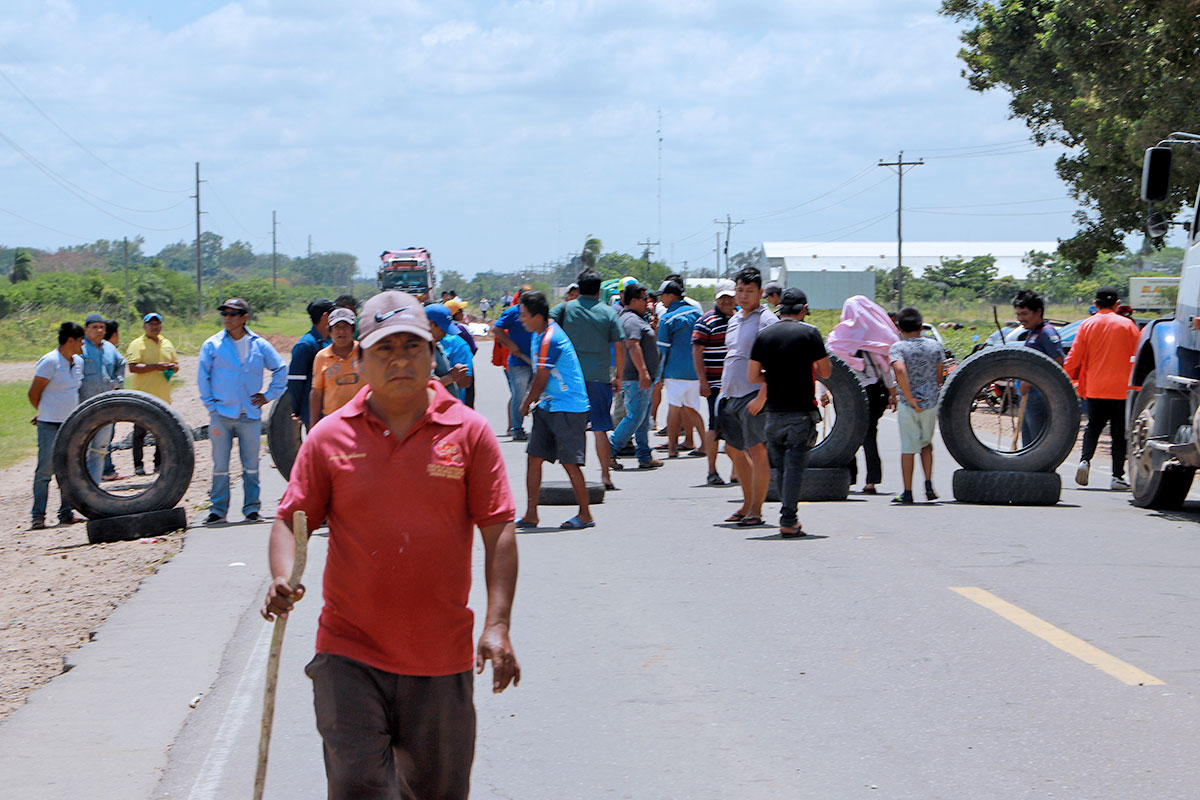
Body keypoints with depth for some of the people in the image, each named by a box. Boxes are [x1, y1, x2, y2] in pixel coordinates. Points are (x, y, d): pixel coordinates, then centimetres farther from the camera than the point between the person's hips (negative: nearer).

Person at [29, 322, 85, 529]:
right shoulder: (49, 361, -14)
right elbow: (34, 393, -9)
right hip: (50, 426, -7)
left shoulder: (79, 361, 9)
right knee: (46, 469, -5)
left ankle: (66, 513, 16)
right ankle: (38, 517, -1)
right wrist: (45, 413, 8)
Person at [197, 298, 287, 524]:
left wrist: (268, 395, 7)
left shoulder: (259, 345, 6)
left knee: (251, 464, 3)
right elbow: (203, 377, 4)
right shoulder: (212, 345, 2)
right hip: (222, 414, -1)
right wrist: (211, 407, -2)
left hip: (250, 414, 1)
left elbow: (281, 370, 15)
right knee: (220, 464, 0)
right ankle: (218, 509, 6)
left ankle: (251, 508, 11)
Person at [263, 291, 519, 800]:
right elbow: (291, 519, 7)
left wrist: (498, 625, -8)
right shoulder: (331, 436, 2)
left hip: (441, 660, 1)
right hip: (350, 656, 0)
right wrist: (283, 578, -15)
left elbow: (498, 531, 0)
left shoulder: (468, 432, 0)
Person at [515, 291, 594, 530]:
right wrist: (533, 402, 16)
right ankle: (531, 515, 10)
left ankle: (585, 515, 7)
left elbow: (541, 380, -13)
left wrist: (526, 404, 1)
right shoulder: (540, 335, 11)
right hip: (548, 407, 10)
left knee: (569, 462, -4)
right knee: (534, 457, 5)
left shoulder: (550, 340, -20)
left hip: (567, 409, -10)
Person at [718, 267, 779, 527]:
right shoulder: (735, 320, 18)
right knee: (733, 449, 15)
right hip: (732, 395, 9)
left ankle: (756, 510, -5)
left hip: (754, 395, -9)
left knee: (757, 450, -8)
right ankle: (748, 503, 26)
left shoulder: (766, 320, -9)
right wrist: (724, 389, 21)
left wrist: (762, 397, -23)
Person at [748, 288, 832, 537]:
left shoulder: (764, 335, 4)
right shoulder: (809, 333, -6)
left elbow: (752, 376, 4)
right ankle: (788, 522, -8)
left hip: (774, 412, 3)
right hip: (802, 412, -3)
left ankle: (789, 516, 20)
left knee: (782, 467, 14)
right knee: (795, 467, -4)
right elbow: (826, 372, -2)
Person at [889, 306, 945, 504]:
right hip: (931, 402, 3)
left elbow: (900, 370, -27)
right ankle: (929, 485, 10)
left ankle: (907, 492, 7)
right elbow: (940, 374, 6)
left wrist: (910, 399, -21)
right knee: (926, 444, 21)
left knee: (908, 449, 3)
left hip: (908, 405, -3)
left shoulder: (897, 348, -10)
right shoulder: (934, 345, 2)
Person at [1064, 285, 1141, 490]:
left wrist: (1067, 379, 15)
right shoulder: (1127, 325, -3)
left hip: (1095, 388, 1)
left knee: (1093, 427, 16)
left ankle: (1085, 459, -7)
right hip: (1121, 388, -1)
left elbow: (1074, 358, 0)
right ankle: (1117, 476, 3)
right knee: (1119, 434, 6)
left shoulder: (1087, 325, 0)